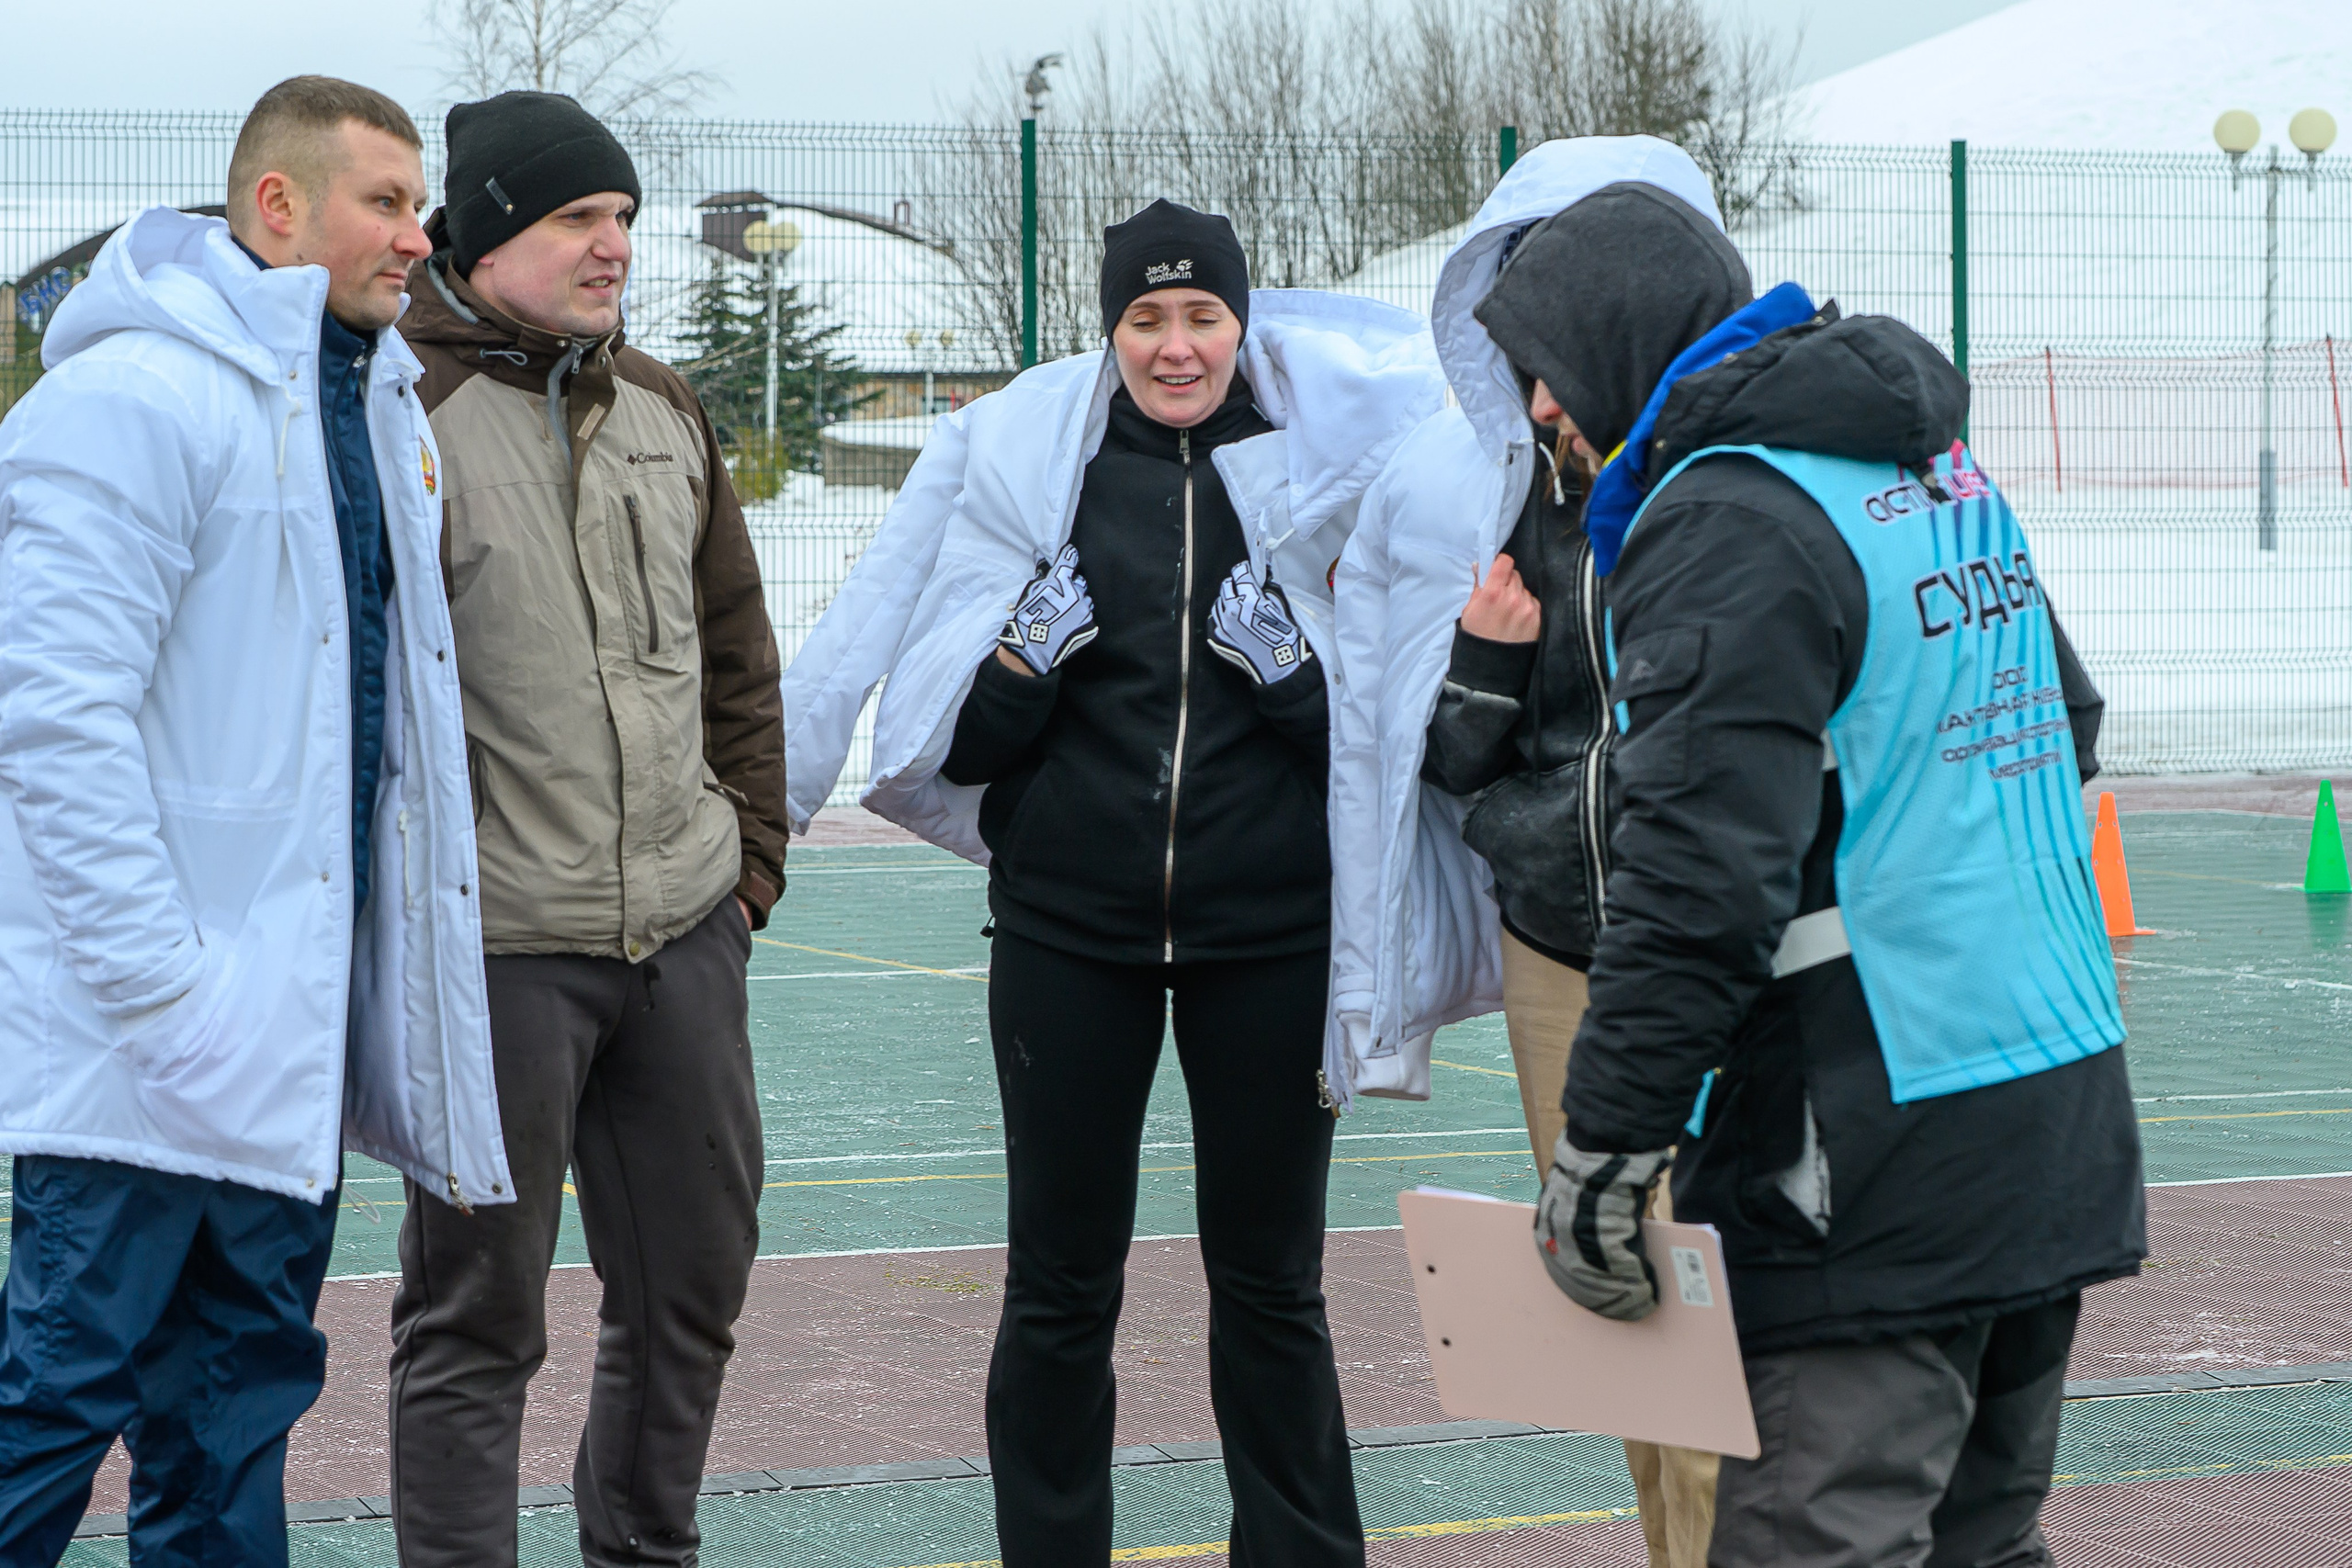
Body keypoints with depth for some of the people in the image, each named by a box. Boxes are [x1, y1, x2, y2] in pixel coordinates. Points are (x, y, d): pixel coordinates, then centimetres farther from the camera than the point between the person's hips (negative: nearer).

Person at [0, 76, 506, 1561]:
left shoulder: (375, 404, 14)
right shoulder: (135, 396, -14)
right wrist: (154, 984, -22)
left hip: (295, 1016, 9)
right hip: (160, 1033, -9)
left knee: (245, 1388, 13)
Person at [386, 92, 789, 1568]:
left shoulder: (664, 410, 13)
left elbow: (737, 653, 21)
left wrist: (751, 853, 15)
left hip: (686, 942, 7)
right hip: (495, 948, -7)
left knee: (695, 1282, 15)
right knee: (478, 1313, 1)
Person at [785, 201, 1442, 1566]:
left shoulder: (1321, 469, 2)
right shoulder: (1020, 459, 3)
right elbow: (959, 747, 5)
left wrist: (1288, 667, -12)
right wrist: (1028, 651, -13)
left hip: (1272, 937, 0)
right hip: (1069, 929, 1)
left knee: (1272, 1283, 8)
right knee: (1060, 1288, 5)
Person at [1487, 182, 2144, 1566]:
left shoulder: (1725, 521, -14)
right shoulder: (1948, 476, 16)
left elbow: (1703, 868, -22)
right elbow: (2066, 728, 29)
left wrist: (1603, 1150, -19)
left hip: (1878, 1160, -9)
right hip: (2061, 1119, 9)